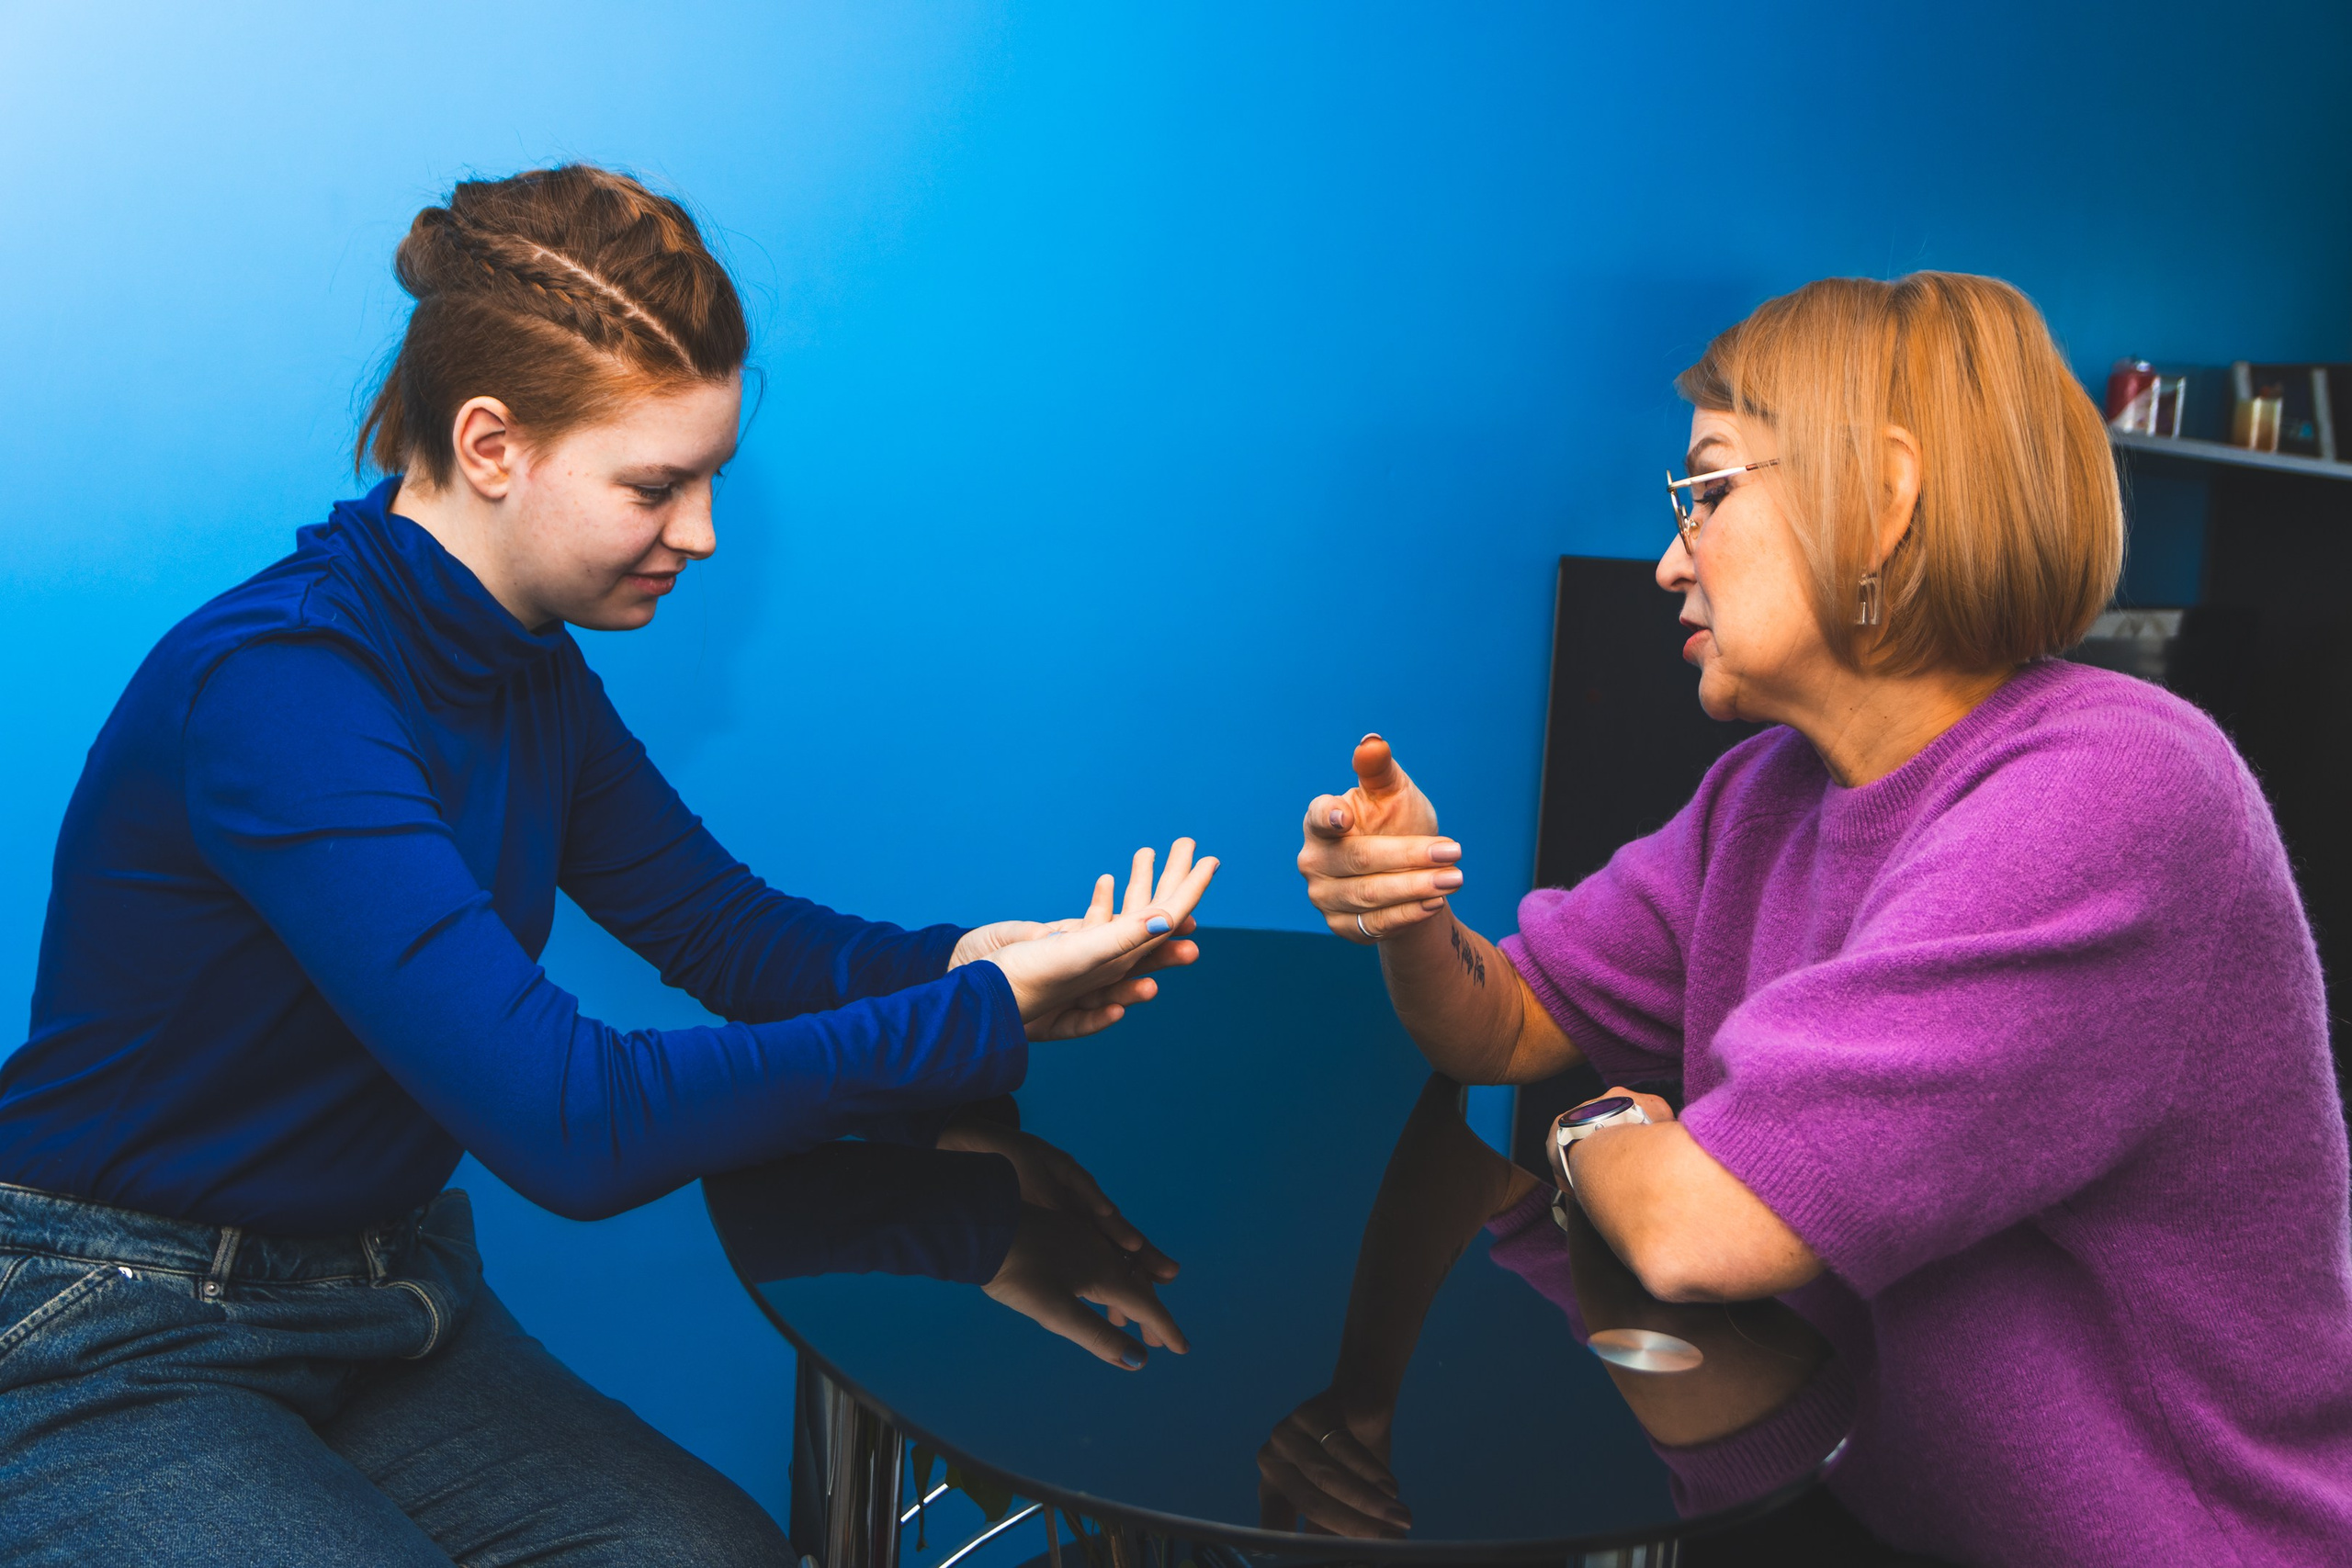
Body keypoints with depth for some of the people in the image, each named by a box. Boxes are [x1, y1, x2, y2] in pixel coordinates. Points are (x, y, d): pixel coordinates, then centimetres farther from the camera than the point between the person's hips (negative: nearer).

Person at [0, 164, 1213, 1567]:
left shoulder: (536, 675, 0)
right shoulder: (278, 689, -28)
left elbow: (728, 925, 3)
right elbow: (573, 1122, -34)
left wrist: (959, 961, -17)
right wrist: (979, 1019, -31)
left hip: (383, 1294, 7)